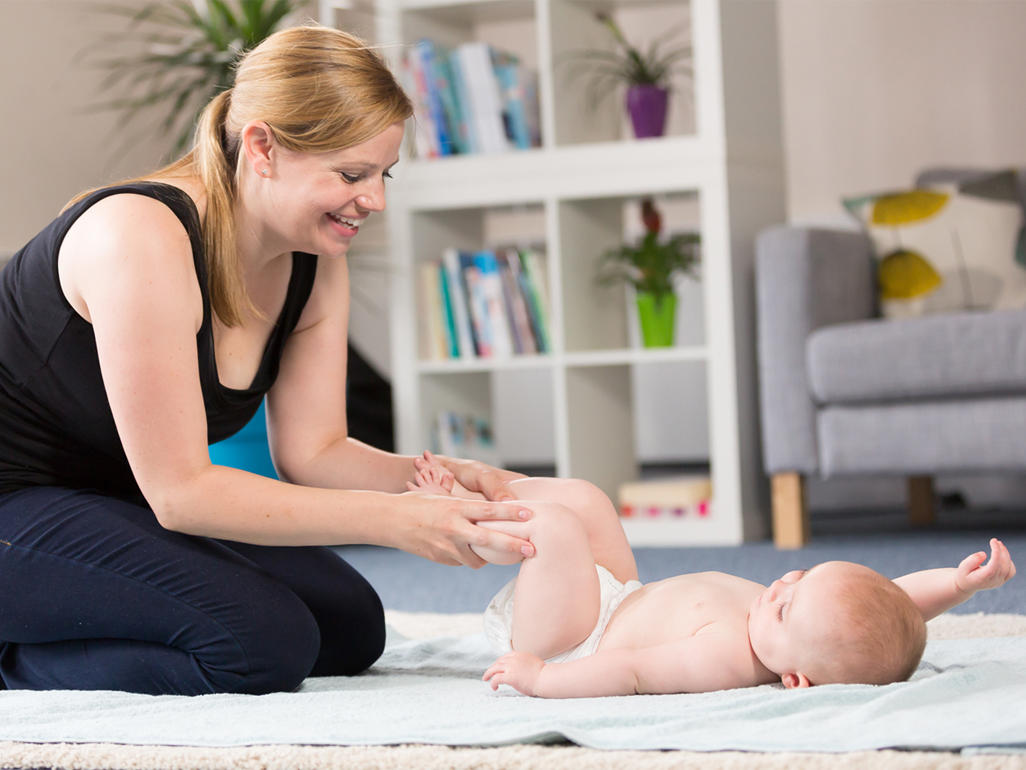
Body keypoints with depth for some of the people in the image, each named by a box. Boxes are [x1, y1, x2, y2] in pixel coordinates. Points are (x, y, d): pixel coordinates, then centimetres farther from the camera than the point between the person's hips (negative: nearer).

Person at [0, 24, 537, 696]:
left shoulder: (318, 267, -2)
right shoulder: (141, 237, -29)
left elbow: (313, 450, -1)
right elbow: (178, 489, -29)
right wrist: (395, 521, -32)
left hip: (119, 506, 10)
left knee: (349, 627, 1)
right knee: (265, 640, -25)